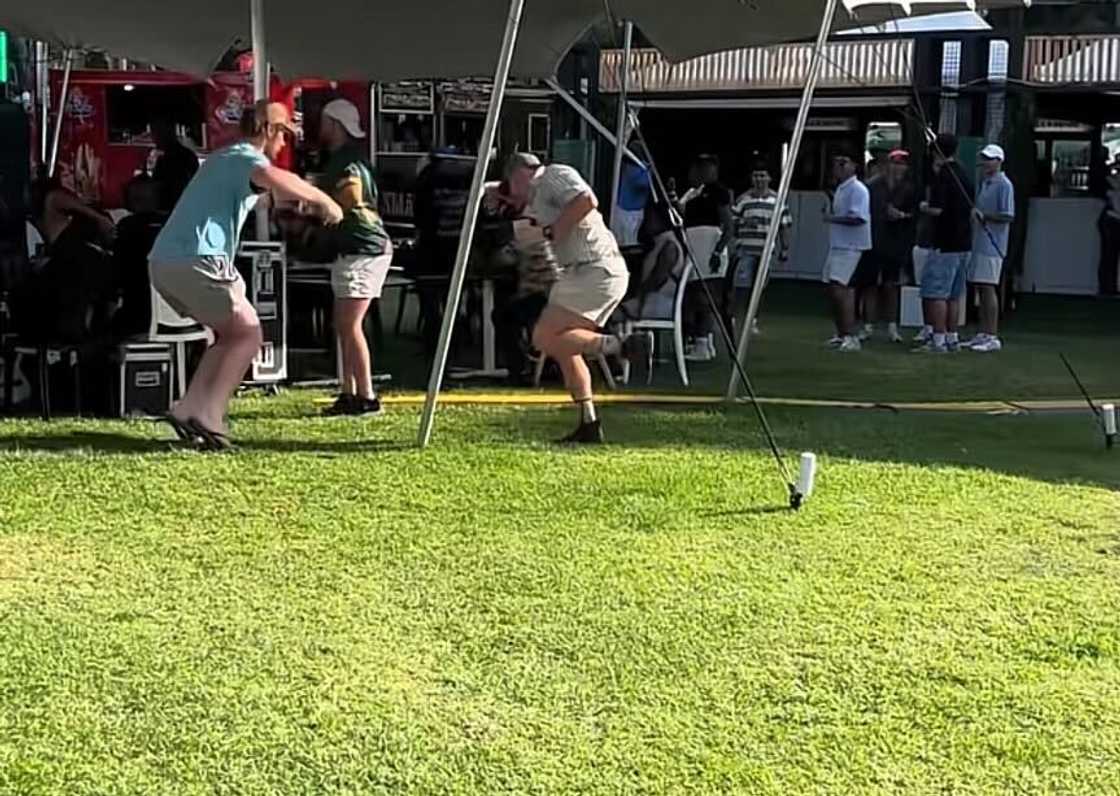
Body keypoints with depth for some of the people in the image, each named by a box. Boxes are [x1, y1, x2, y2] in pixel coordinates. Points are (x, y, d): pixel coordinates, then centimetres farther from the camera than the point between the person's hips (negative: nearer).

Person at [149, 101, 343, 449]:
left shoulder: (225, 158, 27)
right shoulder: (245, 157, -4)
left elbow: (264, 192, 48)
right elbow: (276, 179, -28)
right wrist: (323, 201, -16)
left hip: (163, 261, 9)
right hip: (195, 261, -9)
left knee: (231, 334, 20)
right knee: (248, 333, 0)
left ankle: (189, 410, 10)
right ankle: (208, 417, -9)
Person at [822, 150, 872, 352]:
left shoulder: (858, 189, -12)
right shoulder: (840, 189, 18)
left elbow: (858, 218, -23)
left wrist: (833, 218, -18)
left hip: (850, 247, -10)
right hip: (837, 245, 10)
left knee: (839, 288, -17)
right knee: (833, 289, 10)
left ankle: (850, 337, -17)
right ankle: (842, 334, 18)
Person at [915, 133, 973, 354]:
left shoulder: (942, 176, -13)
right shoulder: (964, 175, 12)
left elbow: (937, 209, -21)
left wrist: (923, 207, 0)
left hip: (945, 244, -9)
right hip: (964, 244, 9)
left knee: (935, 293, -7)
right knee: (954, 294, 14)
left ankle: (938, 340, -10)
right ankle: (952, 338, 18)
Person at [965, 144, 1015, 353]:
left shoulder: (1004, 185, -10)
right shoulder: (983, 183, 17)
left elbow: (1008, 216, -16)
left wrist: (984, 216, -19)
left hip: (992, 246, -9)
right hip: (978, 244, 9)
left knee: (988, 288, -10)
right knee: (980, 289, 11)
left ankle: (993, 337, -8)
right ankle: (983, 335, 17)